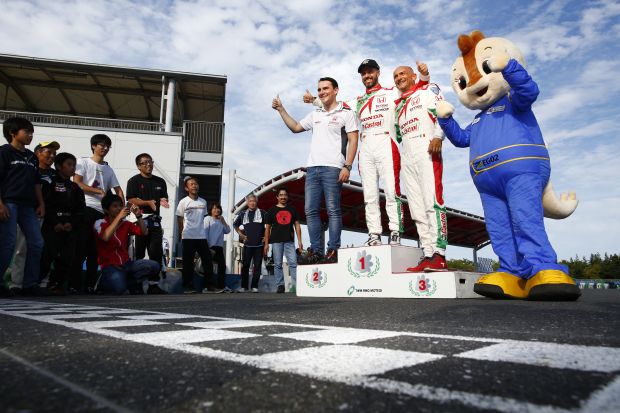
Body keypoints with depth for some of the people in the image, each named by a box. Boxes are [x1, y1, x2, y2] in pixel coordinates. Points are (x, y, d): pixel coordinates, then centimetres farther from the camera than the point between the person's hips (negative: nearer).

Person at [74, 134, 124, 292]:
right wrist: (99, 191, -9)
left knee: (95, 250, 7)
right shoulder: (83, 162, 5)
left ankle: (90, 285, 12)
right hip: (85, 209, -5)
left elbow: (118, 190, 18)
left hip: (102, 212, 5)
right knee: (81, 247, -8)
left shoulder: (108, 169, 20)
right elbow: (76, 184, -8)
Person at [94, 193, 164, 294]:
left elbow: (144, 232, 5)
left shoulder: (125, 223, 9)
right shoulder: (100, 223, -4)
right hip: (110, 266, -5)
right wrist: (119, 217, -26)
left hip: (127, 264, 5)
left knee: (154, 266, -18)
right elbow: (105, 237, -25)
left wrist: (138, 216, -8)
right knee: (118, 288, -33)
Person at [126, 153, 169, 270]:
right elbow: (131, 200, -8)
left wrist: (163, 201, -7)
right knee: (138, 251, 1)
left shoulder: (160, 181, 15)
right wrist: (148, 203, -20)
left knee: (156, 252, 1)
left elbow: (164, 198, 17)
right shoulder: (134, 181, 1)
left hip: (155, 220, 4)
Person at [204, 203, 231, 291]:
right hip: (211, 246, -7)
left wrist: (223, 221, 0)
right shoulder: (208, 219, 0)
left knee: (222, 265, 5)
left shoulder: (221, 221, 18)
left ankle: (222, 285, 12)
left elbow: (227, 231, 11)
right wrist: (207, 247, -15)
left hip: (219, 247, 7)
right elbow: (205, 233, -8)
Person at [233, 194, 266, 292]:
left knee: (257, 265, 0)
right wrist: (240, 234, 13)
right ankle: (243, 286, 8)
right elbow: (235, 225, 24)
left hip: (259, 244, -1)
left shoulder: (262, 213, 3)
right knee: (245, 265, 0)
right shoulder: (243, 214, 11)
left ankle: (254, 286, 7)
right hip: (247, 243, 2)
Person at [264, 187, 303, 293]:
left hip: (289, 240, 1)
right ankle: (280, 285, 5)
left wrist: (299, 241, 3)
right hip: (276, 241, 0)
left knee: (293, 263, -7)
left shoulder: (292, 210, 15)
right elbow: (267, 228, 8)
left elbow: (297, 225, 12)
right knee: (278, 264, 0)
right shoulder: (272, 210, 10)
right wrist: (266, 243, 2)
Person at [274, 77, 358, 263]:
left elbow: (353, 141, -3)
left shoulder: (346, 112, 4)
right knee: (311, 211, 1)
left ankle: (333, 251, -2)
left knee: (333, 210, -6)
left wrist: (347, 167, -14)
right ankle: (316, 251, 6)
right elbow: (295, 127, 30)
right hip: (312, 168, 6)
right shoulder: (315, 114, 22)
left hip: (333, 168, -6)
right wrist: (281, 109, 23)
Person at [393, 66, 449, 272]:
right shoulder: (398, 105, 30)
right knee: (417, 209, 0)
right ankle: (428, 256, 0)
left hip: (427, 152, -7)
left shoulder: (428, 90, 12)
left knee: (432, 202, -17)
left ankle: (439, 256, -21)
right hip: (407, 158, 7)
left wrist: (438, 136, -20)